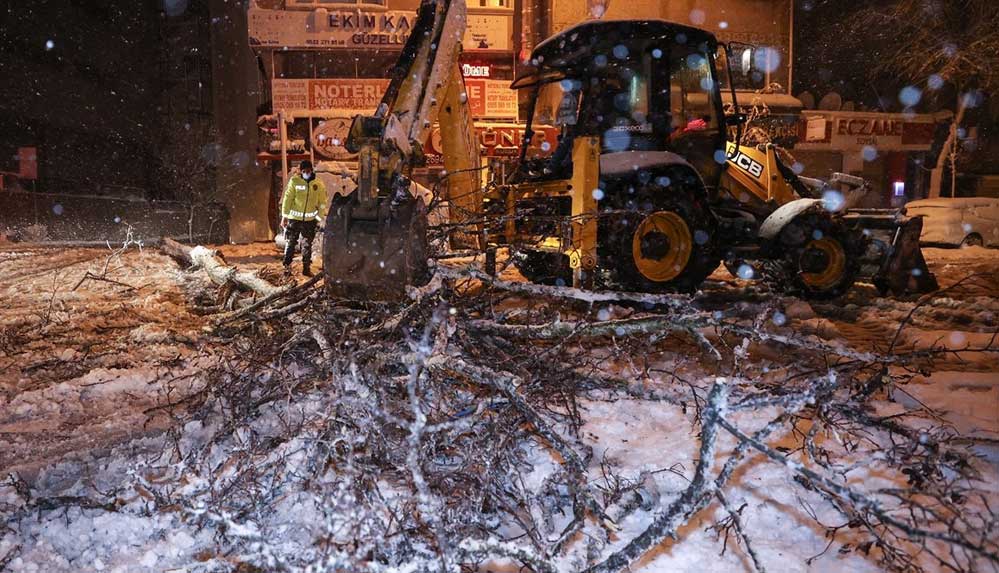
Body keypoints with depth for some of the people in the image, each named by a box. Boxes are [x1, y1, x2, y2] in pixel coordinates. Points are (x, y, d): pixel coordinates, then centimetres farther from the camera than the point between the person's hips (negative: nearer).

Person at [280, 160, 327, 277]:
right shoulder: (294, 181, -8)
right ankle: (287, 267, 7)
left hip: (310, 219, 2)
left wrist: (320, 217, 6)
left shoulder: (318, 184, -1)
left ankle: (306, 267, 18)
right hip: (294, 218, -2)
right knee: (290, 243, 1)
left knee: (307, 244, 10)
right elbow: (287, 199, -5)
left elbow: (322, 202, 7)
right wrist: (284, 216, -5)